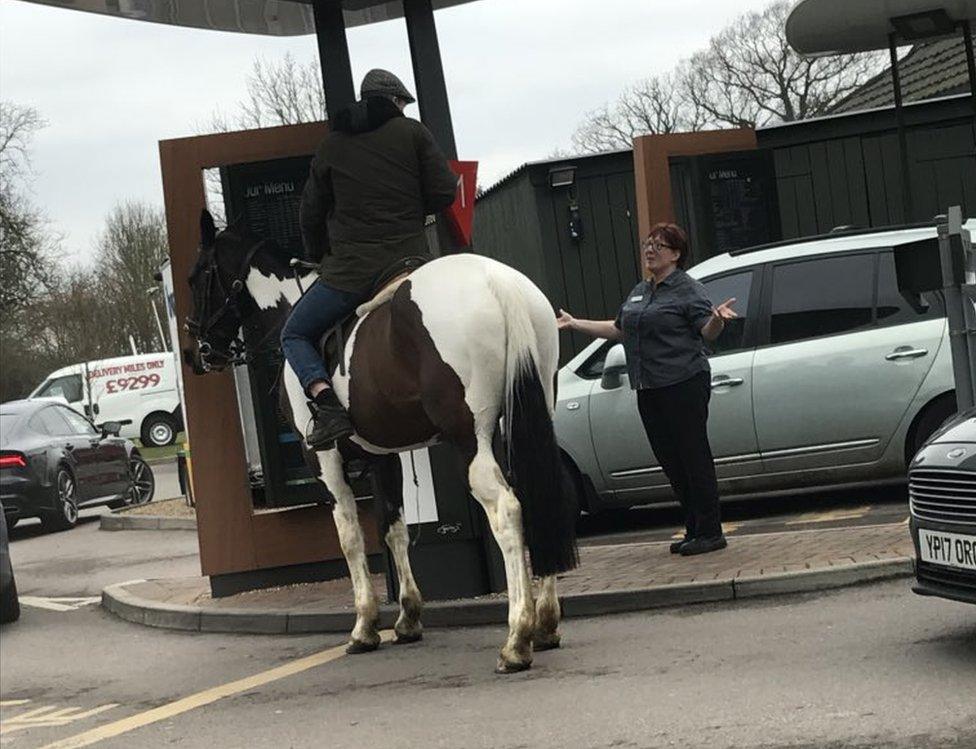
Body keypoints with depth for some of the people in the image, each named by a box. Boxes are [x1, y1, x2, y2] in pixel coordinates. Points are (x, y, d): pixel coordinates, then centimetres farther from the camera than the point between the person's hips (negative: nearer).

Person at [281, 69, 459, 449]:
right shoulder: (413, 133, 4)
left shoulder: (331, 146, 8)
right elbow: (444, 193, -2)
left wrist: (316, 257, 28)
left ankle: (327, 405, -13)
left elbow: (310, 214, 11)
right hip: (411, 259, 1)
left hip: (350, 269, -1)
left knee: (294, 335, 13)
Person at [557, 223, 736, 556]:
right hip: (649, 390, 8)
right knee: (670, 461, 10)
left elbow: (707, 333, -13)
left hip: (684, 386, -8)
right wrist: (574, 323, 32)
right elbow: (617, 329, 31)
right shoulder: (639, 292, 20)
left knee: (693, 456, -7)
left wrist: (718, 318, -35)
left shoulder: (688, 290, -5)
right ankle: (694, 530, 17)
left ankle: (710, 532, -3)